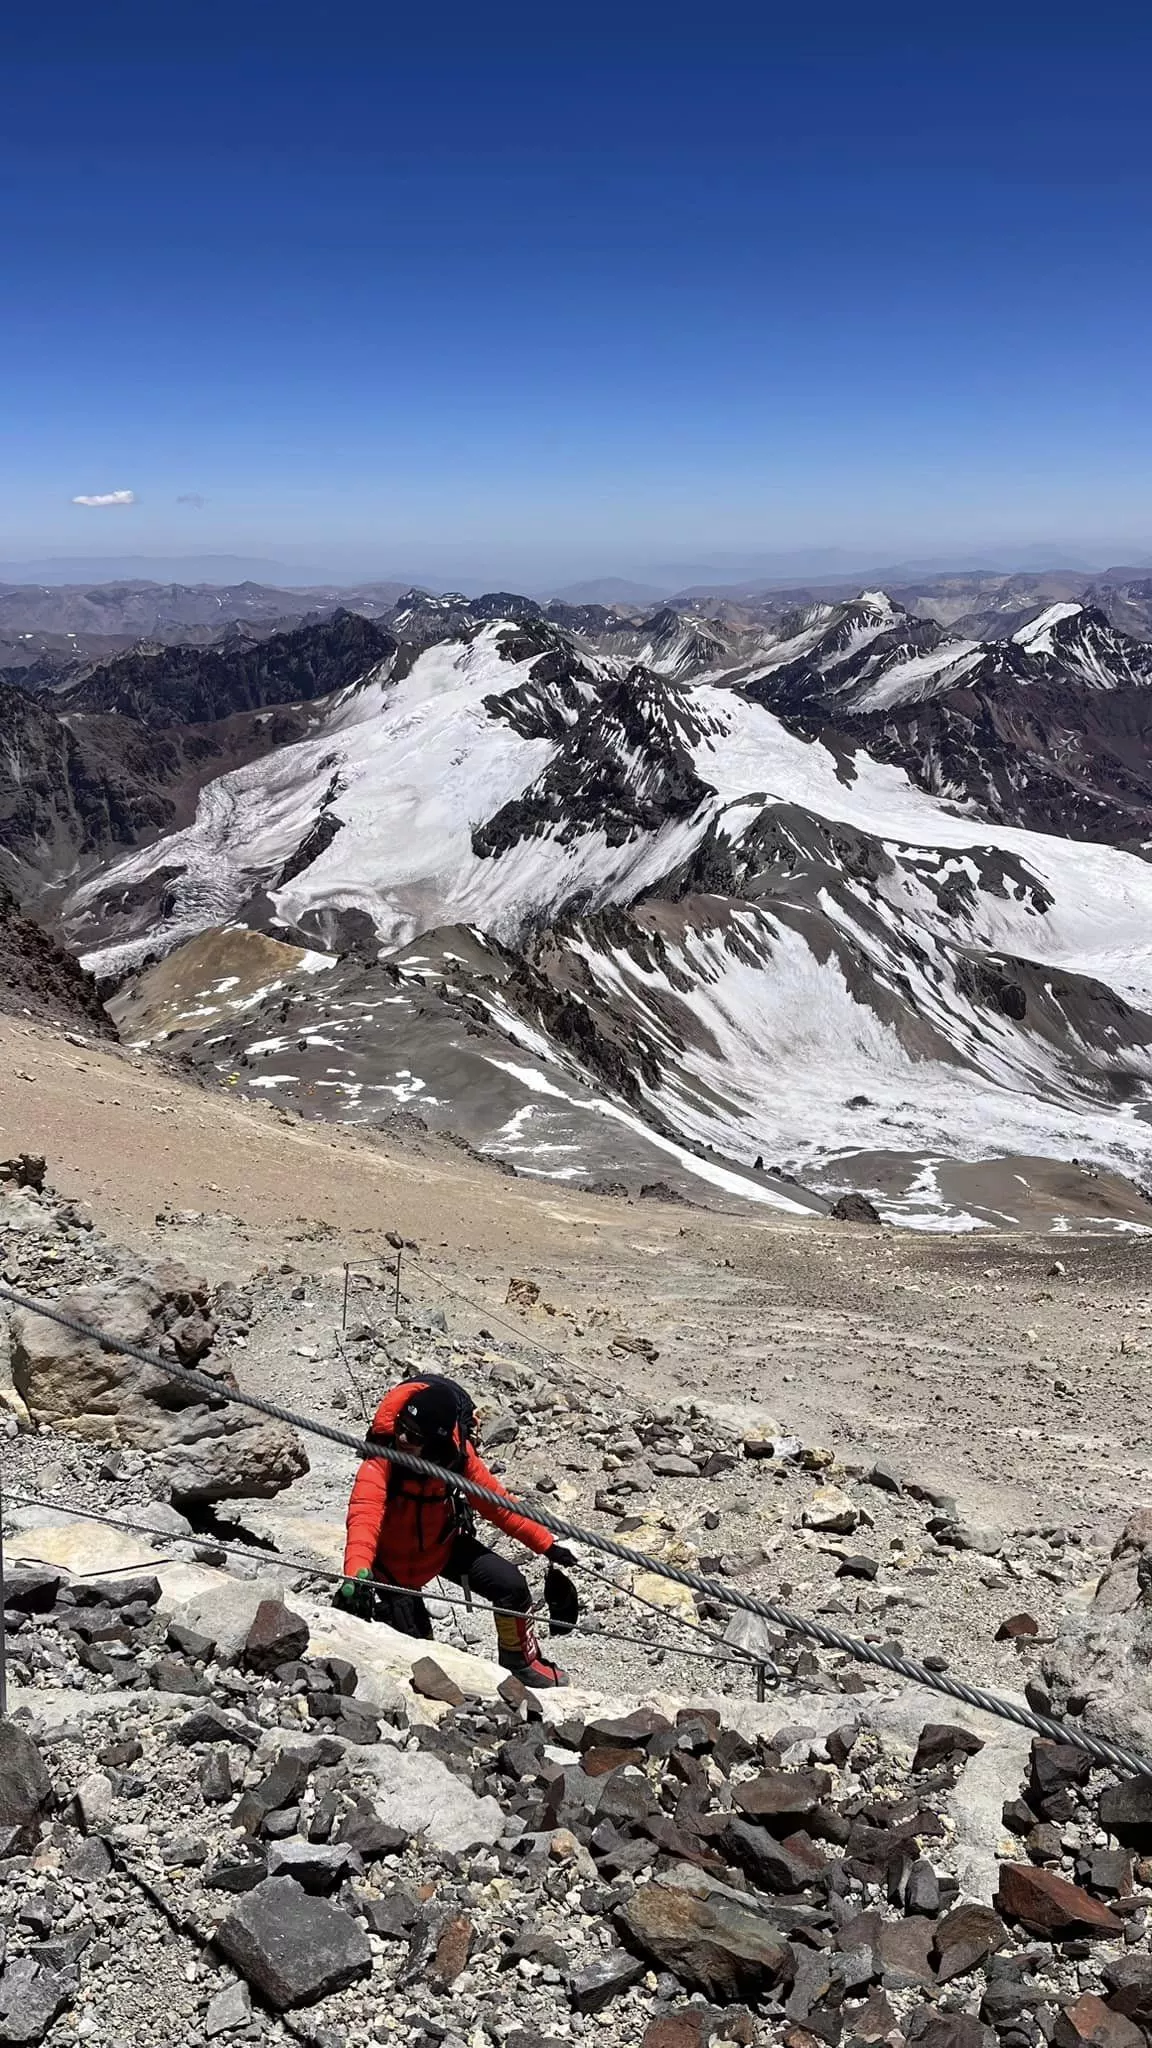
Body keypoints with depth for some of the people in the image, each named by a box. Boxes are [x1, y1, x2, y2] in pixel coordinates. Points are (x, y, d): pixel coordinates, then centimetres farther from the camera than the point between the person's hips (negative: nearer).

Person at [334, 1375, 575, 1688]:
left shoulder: (456, 1453, -24)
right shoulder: (381, 1461, -35)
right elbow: (364, 1518, -49)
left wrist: (546, 1544, -10)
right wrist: (357, 1574, -68)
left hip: (445, 1545, 3)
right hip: (395, 1560, -3)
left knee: (512, 1586, -6)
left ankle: (521, 1662, 22)